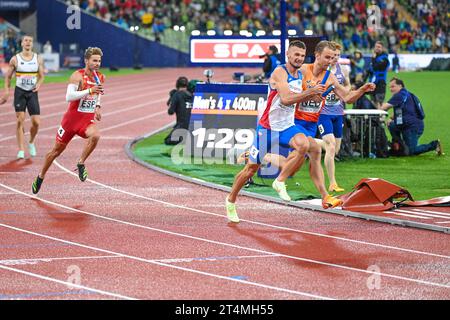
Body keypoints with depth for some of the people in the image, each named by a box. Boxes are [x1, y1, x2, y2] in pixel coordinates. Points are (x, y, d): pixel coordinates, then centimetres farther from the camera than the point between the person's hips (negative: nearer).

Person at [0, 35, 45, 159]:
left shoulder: (38, 59, 2)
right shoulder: (15, 59, -2)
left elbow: (41, 76, 9)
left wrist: (39, 84, -11)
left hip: (32, 93, 1)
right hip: (20, 92, -1)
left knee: (36, 122, -5)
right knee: (20, 120, -7)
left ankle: (31, 142, 25)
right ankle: (21, 150, -2)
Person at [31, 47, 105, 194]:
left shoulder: (100, 78, 3)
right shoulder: (78, 76, -16)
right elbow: (69, 96, -31)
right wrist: (89, 90, -37)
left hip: (88, 120, 3)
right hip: (72, 118, -3)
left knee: (95, 135, -32)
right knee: (57, 150, 9)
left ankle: (81, 164, -13)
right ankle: (41, 177, 30)